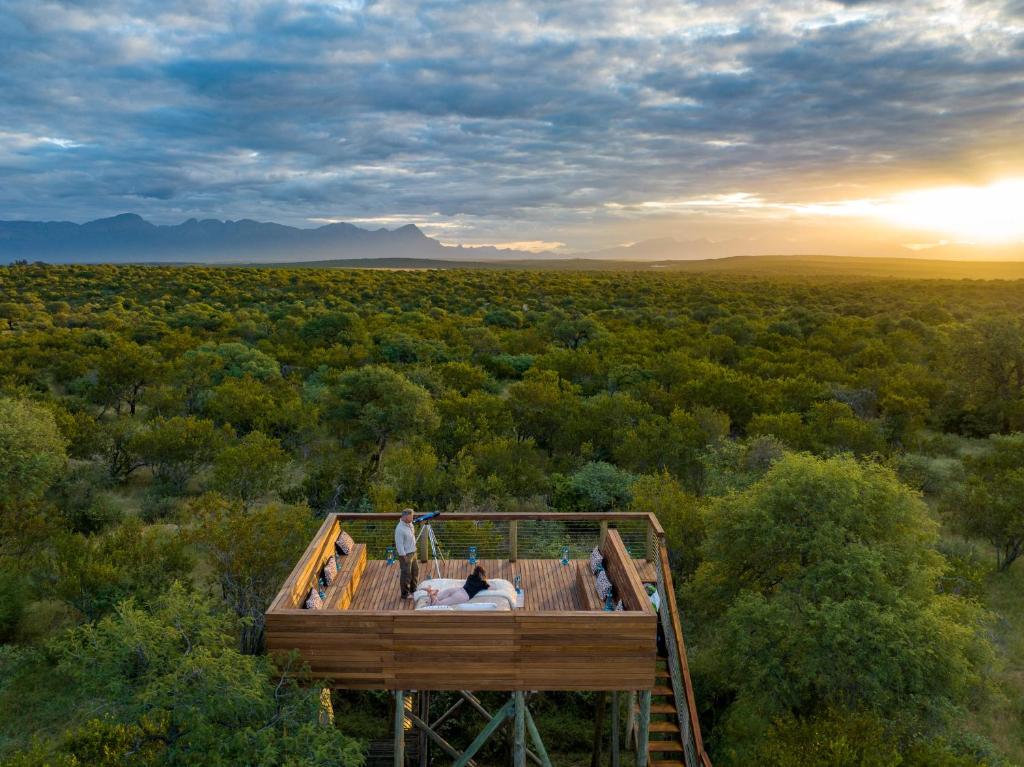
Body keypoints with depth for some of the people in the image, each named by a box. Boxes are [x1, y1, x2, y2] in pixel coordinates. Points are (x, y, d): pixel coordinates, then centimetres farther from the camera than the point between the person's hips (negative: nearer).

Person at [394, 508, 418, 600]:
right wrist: (404, 557, -20)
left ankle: (413, 589, 38)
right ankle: (405, 594, 16)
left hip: (413, 552, 9)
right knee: (406, 574, 2)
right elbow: (399, 544, -23)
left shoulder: (410, 524, 2)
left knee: (415, 571, 21)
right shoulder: (400, 529, -26)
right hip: (405, 554, -9)